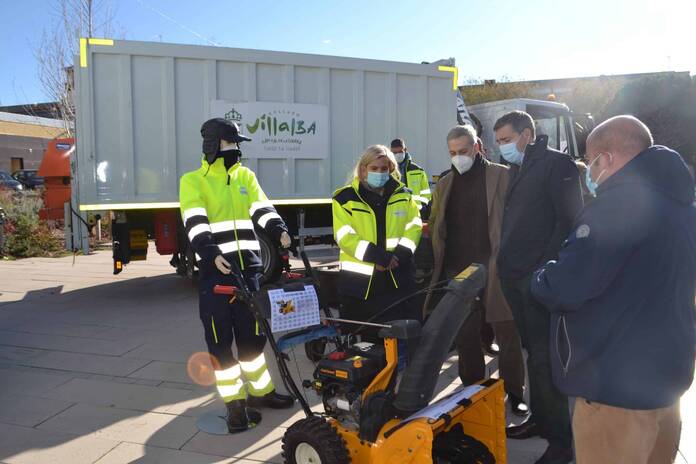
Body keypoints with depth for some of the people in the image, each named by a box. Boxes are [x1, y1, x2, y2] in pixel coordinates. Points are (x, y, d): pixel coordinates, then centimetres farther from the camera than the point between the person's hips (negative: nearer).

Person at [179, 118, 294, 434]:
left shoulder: (245, 176, 15)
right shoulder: (193, 181, 1)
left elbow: (262, 208, 1)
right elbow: (195, 224, -13)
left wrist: (279, 230, -18)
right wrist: (211, 253, -29)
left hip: (248, 265, 4)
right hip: (215, 269, -4)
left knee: (251, 334, 14)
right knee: (220, 339, 1)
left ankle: (260, 392, 28)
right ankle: (235, 403, 12)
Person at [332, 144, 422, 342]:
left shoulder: (403, 194, 10)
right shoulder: (346, 198, -2)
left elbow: (414, 227, 5)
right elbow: (344, 236, -10)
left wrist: (401, 254, -12)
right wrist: (375, 255, -19)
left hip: (398, 277, 2)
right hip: (359, 278, -2)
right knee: (360, 335, 9)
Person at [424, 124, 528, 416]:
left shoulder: (502, 177, 0)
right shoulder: (444, 185, 14)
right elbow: (435, 228, 18)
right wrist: (437, 265, 9)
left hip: (496, 271, -4)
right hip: (458, 273, 4)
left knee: (507, 335, 7)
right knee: (465, 337, 11)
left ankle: (514, 392, 22)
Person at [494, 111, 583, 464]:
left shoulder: (557, 165, -8)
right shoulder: (517, 170, 18)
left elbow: (570, 221, -16)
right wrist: (505, 265, 14)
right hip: (516, 278, 8)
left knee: (544, 358, -4)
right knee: (533, 352, 17)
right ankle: (539, 419, 31)